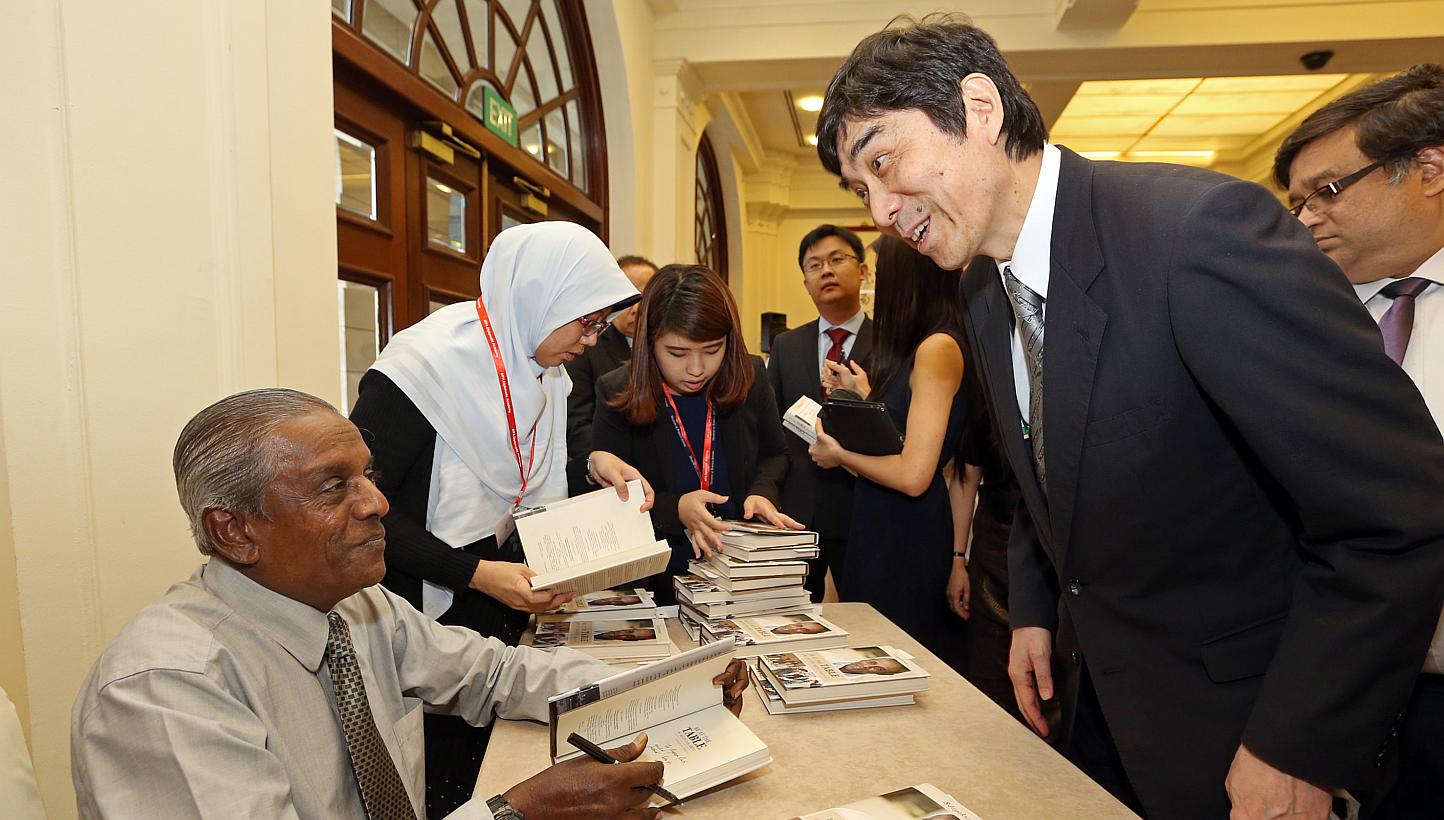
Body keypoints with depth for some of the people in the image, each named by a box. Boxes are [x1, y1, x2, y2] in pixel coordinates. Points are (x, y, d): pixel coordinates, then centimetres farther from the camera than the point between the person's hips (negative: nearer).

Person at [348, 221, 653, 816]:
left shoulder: (544, 373, 3)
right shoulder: (425, 363, -21)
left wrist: (594, 465, -4)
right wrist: (474, 574, -25)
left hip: (510, 612, 7)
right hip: (430, 623, -7)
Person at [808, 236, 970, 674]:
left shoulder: (938, 347, -17)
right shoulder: (916, 347, 11)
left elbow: (913, 474, -21)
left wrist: (839, 453, -8)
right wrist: (866, 395, 13)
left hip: (911, 541, -9)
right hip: (883, 531, 9)